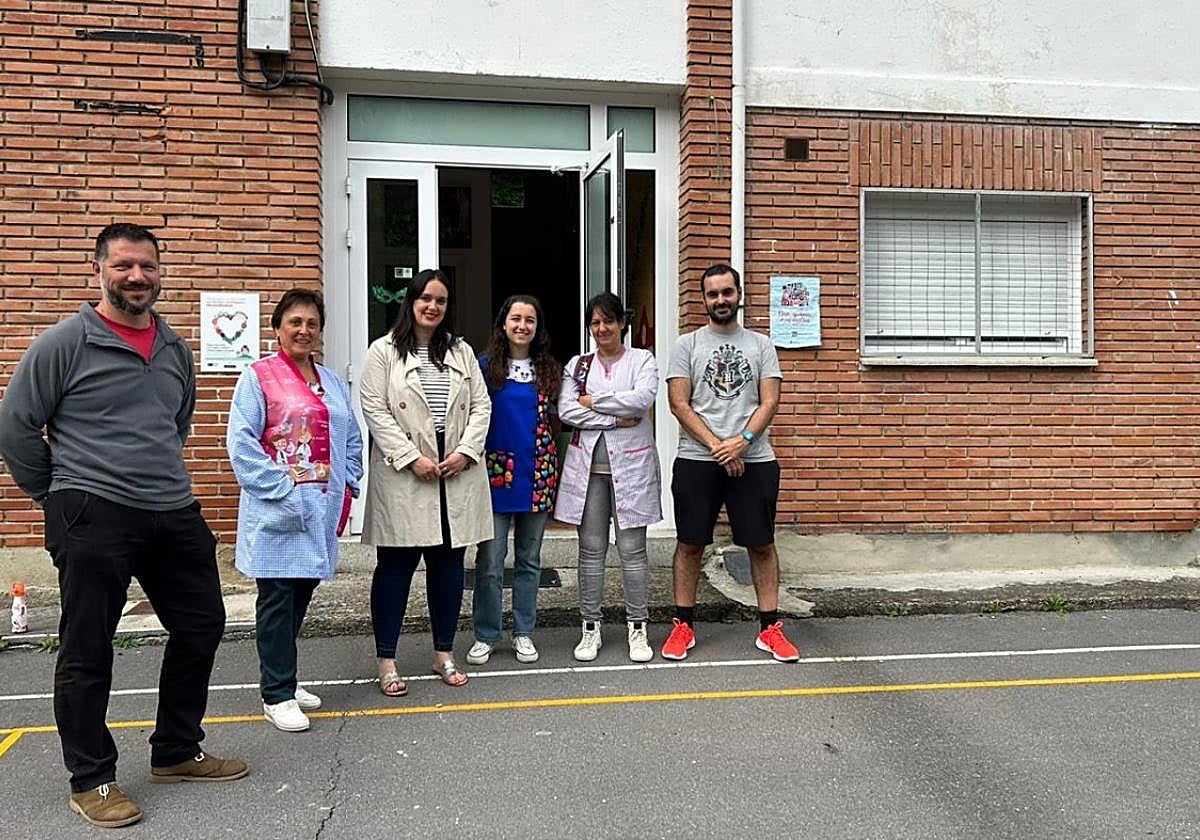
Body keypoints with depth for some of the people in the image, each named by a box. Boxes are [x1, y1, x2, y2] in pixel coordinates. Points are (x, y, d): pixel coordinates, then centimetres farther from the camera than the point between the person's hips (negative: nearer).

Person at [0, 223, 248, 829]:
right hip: (93, 520, -6)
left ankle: (176, 753, 30)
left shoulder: (176, 349, 12)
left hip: (175, 515, 7)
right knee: (87, 652, 4)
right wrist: (57, 495, 1)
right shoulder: (64, 343, -6)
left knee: (200, 628, 12)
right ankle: (91, 779, 21)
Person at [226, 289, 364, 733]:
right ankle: (277, 695, 9)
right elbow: (241, 443, -10)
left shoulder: (332, 382, 14)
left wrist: (347, 487, 3)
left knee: (303, 592, 13)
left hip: (322, 508, 6)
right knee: (278, 599, 0)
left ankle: (280, 676, 29)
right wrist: (283, 490, -16)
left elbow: (352, 439, 17)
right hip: (277, 510, -6)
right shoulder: (258, 377, -4)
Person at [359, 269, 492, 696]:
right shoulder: (384, 352, 1)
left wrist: (466, 451, -6)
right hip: (403, 477, -4)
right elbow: (375, 411, -6)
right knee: (395, 567, 2)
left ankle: (444, 654, 23)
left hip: (456, 475, 4)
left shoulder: (461, 352, 14)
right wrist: (412, 458, -14)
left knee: (449, 565, 10)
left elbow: (481, 405, 9)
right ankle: (386, 662, 12)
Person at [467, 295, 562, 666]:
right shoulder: (485, 366, 0)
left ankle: (523, 633, 22)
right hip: (495, 471, -3)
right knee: (490, 560, -1)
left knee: (530, 559, 11)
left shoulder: (549, 369, 9)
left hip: (537, 474, 3)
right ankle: (485, 635, 13)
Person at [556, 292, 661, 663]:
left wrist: (593, 401, -8)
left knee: (632, 549, 2)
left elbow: (642, 398, -14)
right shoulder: (577, 364, 11)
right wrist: (616, 418, -11)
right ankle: (590, 628, 16)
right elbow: (566, 410, -4)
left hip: (630, 465, -2)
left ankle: (637, 627, 13)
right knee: (591, 549, 7)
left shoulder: (642, 360, 5)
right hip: (587, 465, 2)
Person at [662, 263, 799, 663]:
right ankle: (683, 625, 17)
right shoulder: (687, 345, 4)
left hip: (754, 460, 1)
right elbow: (679, 404, -4)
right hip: (696, 461, -1)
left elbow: (769, 402, 1)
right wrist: (717, 447, -12)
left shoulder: (761, 344, 8)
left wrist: (742, 440, -16)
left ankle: (770, 627, 15)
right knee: (690, 543, 5)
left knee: (761, 543, 5)